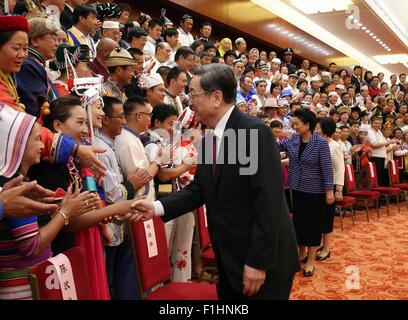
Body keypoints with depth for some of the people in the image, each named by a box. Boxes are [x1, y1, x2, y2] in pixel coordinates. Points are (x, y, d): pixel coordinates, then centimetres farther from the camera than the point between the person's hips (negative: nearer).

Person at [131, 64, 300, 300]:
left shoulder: (255, 132, -19)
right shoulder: (208, 141, 7)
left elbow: (269, 200, -23)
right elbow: (198, 190, 8)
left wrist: (259, 262, -22)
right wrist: (157, 208, -5)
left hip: (264, 262, -7)